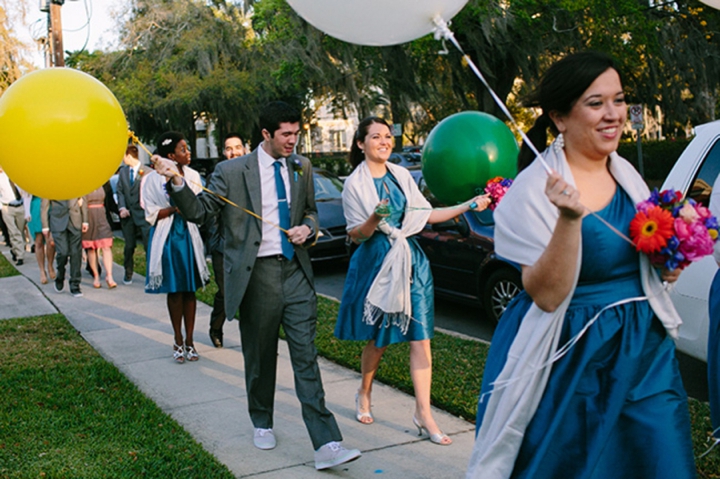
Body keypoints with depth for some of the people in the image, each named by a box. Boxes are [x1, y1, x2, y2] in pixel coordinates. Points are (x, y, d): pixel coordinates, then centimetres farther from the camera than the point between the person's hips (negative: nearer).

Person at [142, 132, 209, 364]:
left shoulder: (193, 175, 5)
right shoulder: (154, 178, -5)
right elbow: (151, 214, -6)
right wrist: (177, 207, -18)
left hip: (189, 236, 3)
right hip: (168, 238, -3)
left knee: (190, 289, 4)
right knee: (174, 290, 4)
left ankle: (189, 340, 14)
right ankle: (178, 342, 17)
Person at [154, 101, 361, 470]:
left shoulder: (301, 167, 9)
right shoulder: (232, 171, -4)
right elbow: (200, 212, -4)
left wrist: (307, 228, -1)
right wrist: (177, 183, -20)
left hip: (295, 271, 2)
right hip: (257, 273, -2)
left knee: (306, 357, -2)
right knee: (260, 357, 11)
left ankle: (326, 445, -4)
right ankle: (262, 424, 35)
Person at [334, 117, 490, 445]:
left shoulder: (401, 176, 8)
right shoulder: (355, 184, -4)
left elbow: (426, 215, 11)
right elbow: (356, 235, -5)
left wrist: (469, 205, 6)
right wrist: (375, 218, -25)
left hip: (410, 260, 4)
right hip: (377, 263, -4)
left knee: (420, 338, -2)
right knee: (378, 339, 8)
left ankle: (423, 414, 4)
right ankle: (364, 394, 35)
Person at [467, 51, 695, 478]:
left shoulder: (627, 174, 6)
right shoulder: (534, 189, -16)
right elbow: (547, 295, -22)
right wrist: (569, 218, -33)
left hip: (646, 351, 6)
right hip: (571, 360, -6)